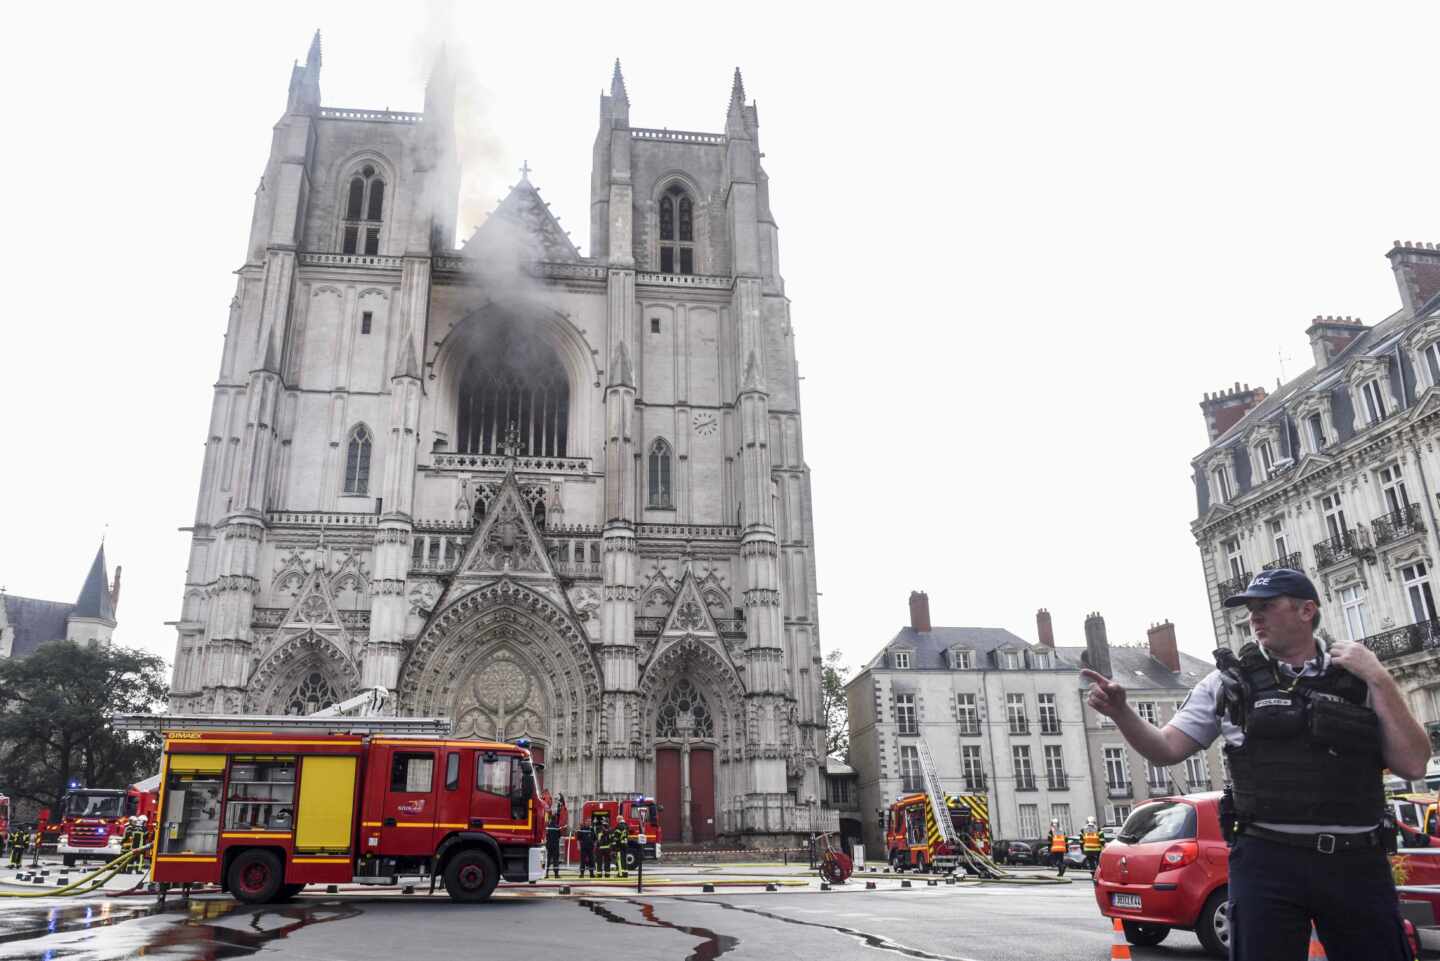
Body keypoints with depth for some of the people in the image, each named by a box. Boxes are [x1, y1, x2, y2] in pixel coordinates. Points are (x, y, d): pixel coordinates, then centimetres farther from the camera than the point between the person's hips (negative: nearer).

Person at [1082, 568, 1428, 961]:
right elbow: (1166, 749, 2)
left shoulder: (1360, 679, 8)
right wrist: (1120, 711, -16)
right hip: (1266, 862, -1)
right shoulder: (1229, 681, 5)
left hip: (1357, 865, 1)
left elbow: (1413, 765, 1)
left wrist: (1380, 680, -5)